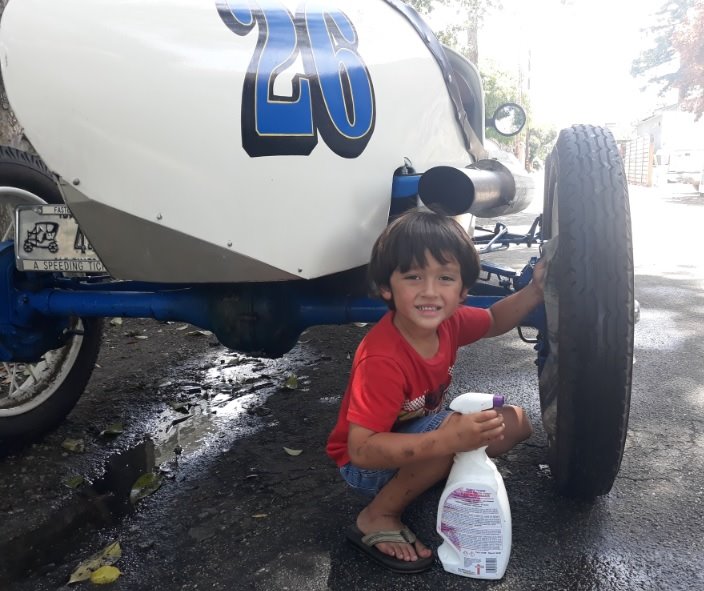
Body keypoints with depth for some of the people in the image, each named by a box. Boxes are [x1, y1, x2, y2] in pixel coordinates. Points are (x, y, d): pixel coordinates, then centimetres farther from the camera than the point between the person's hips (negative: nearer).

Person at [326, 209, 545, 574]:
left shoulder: (448, 322, -13)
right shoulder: (383, 360, -36)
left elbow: (494, 322, 9)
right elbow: (361, 449, -36)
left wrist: (535, 291, -9)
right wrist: (448, 440, -46)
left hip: (416, 439, 8)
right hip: (367, 465, -7)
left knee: (515, 422, 1)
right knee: (451, 428, -35)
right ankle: (377, 518, -14)